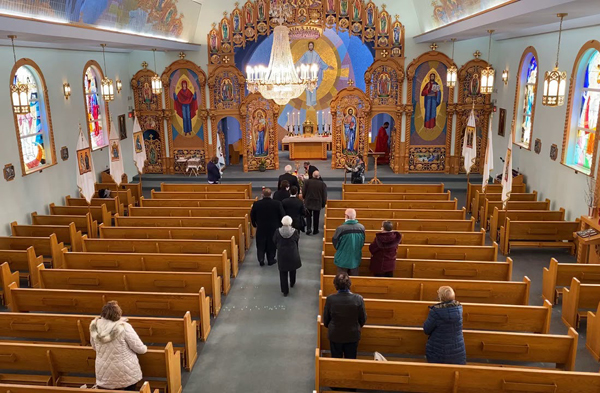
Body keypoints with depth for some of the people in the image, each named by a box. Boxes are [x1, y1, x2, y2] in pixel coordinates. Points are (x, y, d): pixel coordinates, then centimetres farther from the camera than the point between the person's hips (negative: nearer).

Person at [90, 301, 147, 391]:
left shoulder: (94, 326, -7)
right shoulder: (124, 327, -20)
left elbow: (94, 347, 11)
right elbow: (140, 349, -12)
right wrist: (145, 348, 10)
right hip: (126, 373, -3)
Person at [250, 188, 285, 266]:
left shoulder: (256, 204, -12)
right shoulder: (277, 204, -15)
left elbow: (252, 216, -1)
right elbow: (282, 215, -9)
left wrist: (254, 224, 15)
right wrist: (280, 225, 7)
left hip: (261, 228, 0)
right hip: (273, 228, 0)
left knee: (261, 245, 16)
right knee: (271, 244, 15)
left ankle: (261, 259, 9)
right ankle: (270, 260, 23)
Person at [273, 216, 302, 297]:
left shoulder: (278, 231, -18)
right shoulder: (294, 231, -19)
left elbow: (274, 241, -3)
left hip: (282, 255, -1)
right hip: (293, 254, 1)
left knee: (283, 273, 10)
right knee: (292, 269, 27)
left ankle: (285, 291, 13)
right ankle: (292, 283, 48)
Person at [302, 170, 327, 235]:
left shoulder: (307, 182, -11)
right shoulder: (323, 184, -11)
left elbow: (304, 192, -5)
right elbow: (324, 195, -6)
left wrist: (305, 199, 14)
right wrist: (323, 204, 7)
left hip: (308, 202, 0)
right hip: (318, 203, 0)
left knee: (308, 216, 16)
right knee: (316, 217, 14)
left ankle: (308, 229, 1)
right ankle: (315, 230, 23)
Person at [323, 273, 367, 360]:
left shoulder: (330, 299, -19)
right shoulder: (358, 299, -19)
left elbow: (325, 319, -4)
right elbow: (363, 319, -5)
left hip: (335, 335, 0)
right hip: (353, 336, 0)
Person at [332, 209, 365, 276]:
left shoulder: (340, 228, -23)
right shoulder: (361, 228, -11)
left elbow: (335, 242, -8)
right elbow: (362, 243, 3)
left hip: (343, 259, -3)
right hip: (356, 259, 3)